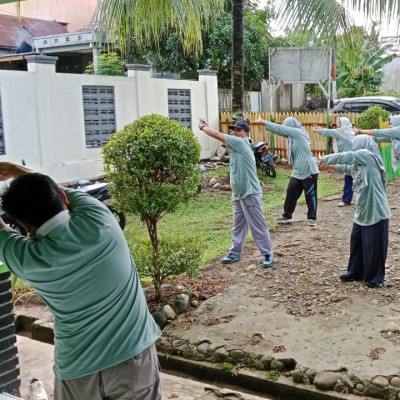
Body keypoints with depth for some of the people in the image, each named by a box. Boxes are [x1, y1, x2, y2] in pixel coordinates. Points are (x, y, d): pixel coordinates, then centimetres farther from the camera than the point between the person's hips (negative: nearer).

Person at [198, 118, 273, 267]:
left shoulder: (241, 142, -14)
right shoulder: (236, 145, 12)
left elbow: (218, 135, -12)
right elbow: (221, 137, 14)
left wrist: (202, 127, 1)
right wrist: (206, 126, 4)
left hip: (250, 194, -10)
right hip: (238, 194, 10)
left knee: (258, 226, -1)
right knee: (238, 225, 17)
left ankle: (268, 254, 9)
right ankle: (235, 252, 28)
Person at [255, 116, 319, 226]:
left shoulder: (298, 133, -15)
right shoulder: (293, 136, 10)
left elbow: (280, 129, -15)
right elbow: (281, 131, 10)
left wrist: (263, 122, -11)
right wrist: (265, 123, 0)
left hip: (309, 171, -9)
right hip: (297, 172, 9)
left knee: (310, 195, 2)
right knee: (291, 193, 9)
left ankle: (312, 217, 14)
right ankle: (287, 215, 19)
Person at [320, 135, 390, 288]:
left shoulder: (366, 154, -11)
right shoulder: (360, 162, 13)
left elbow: (343, 157, -5)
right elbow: (349, 168, 32)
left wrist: (325, 159, 10)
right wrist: (333, 166, 36)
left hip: (375, 211, -9)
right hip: (362, 210, 9)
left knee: (374, 246, 2)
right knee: (356, 241, 15)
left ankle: (374, 278, 15)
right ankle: (355, 272, 28)